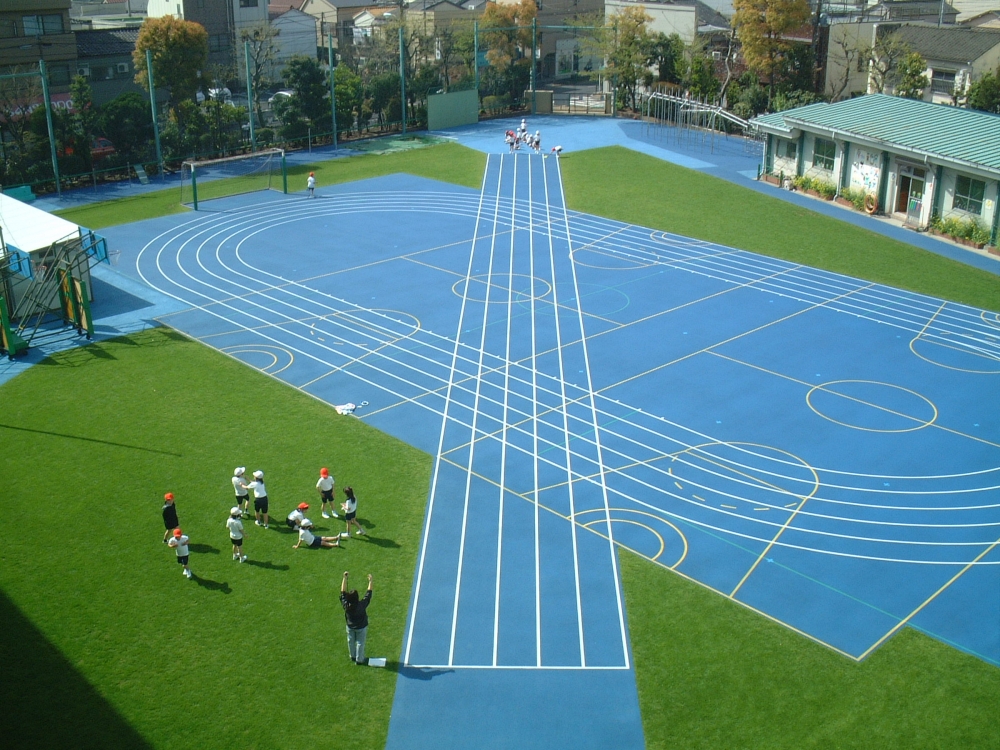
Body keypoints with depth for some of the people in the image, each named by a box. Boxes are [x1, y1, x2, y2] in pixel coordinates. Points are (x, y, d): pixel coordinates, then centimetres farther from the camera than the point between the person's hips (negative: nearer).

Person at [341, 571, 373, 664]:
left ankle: (352, 656, 46)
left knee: (351, 642, 25)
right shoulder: (362, 605, -36)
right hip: (361, 627, -3)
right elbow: (368, 594, -26)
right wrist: (370, 581, -18)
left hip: (350, 627, 3)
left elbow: (343, 591, -22)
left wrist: (345, 578, -20)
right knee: (360, 643, 17)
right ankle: (359, 659, 32)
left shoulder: (345, 605, -29)